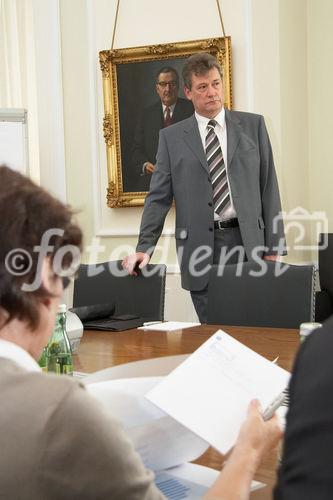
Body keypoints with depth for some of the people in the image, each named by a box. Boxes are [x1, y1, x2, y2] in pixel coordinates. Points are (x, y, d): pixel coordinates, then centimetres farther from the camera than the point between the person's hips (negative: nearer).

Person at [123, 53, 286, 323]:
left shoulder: (253, 125, 8)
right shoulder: (171, 137, 7)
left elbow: (269, 188, 7)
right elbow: (159, 197, 5)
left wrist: (273, 248, 1)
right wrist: (144, 248, -7)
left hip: (248, 242, 1)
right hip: (201, 249, 0)